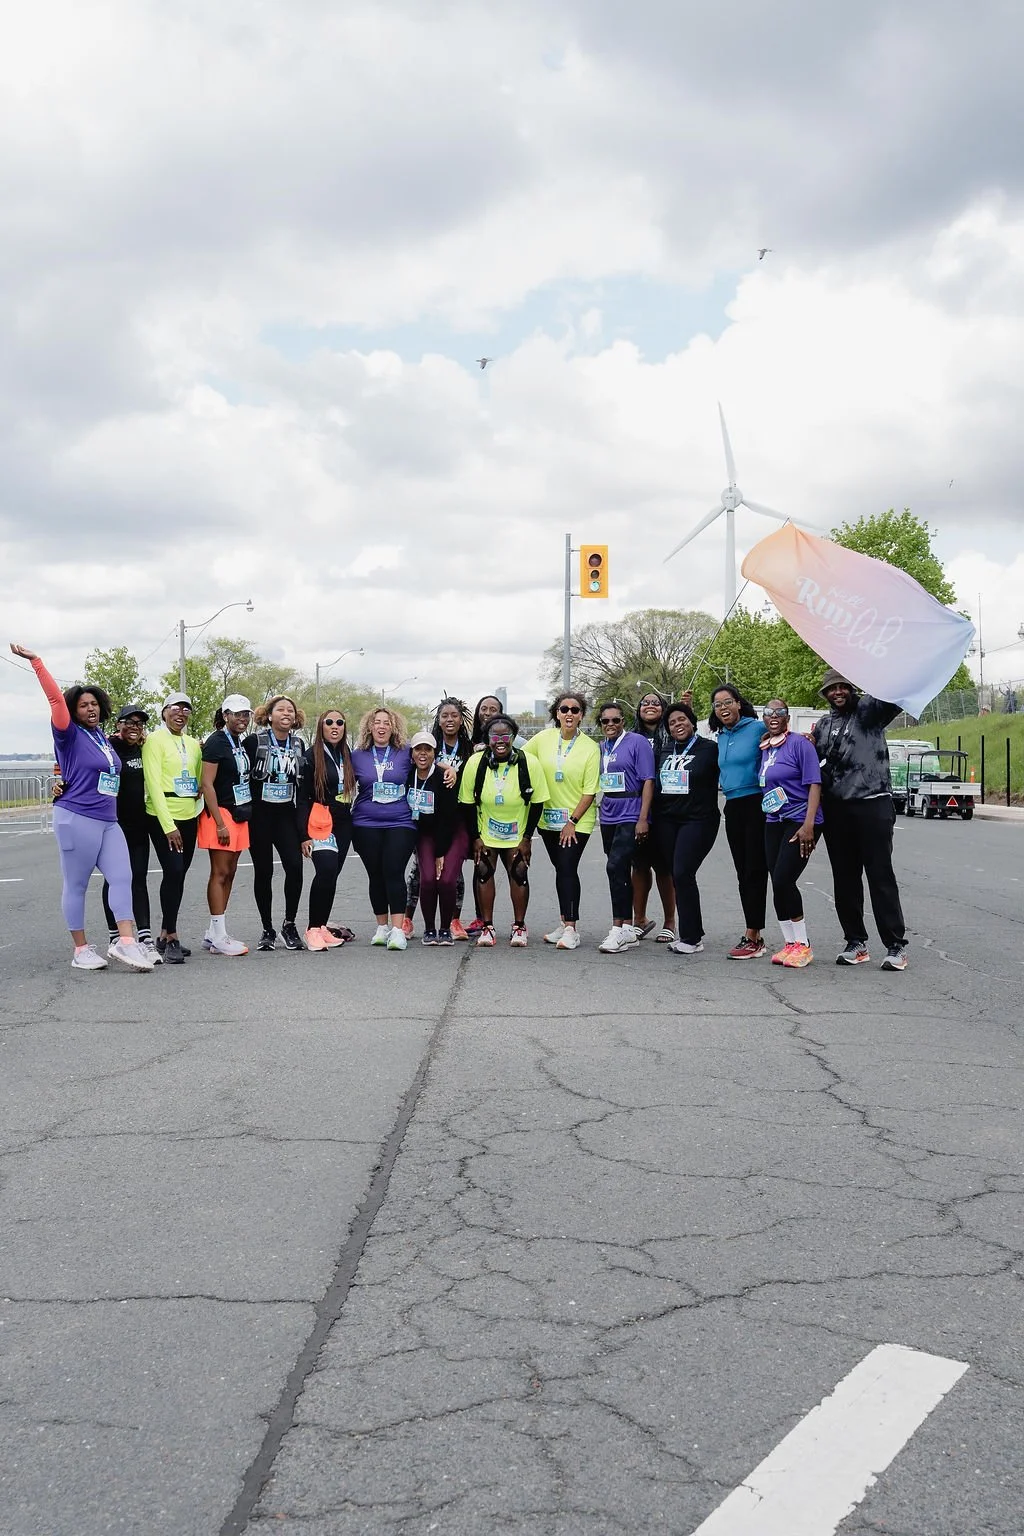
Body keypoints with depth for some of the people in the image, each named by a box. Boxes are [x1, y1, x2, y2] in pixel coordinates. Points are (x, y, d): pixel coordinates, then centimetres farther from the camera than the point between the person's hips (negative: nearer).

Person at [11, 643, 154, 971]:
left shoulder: (102, 736, 14)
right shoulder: (71, 735, -5)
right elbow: (56, 698, -15)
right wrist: (35, 661, -21)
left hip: (108, 821, 7)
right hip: (77, 819, -7)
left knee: (122, 877, -3)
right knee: (76, 885, 1)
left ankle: (125, 942, -5)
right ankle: (81, 950, 8)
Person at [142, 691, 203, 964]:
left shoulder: (193, 744, 13)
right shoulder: (155, 740, -6)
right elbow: (154, 784, -13)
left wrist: (202, 790, -1)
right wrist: (168, 825, -19)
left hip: (189, 816, 6)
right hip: (162, 817, -6)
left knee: (179, 874, 7)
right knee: (173, 872, -14)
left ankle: (165, 936, 16)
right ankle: (171, 938, -7)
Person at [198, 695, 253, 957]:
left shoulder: (239, 743, 15)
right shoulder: (216, 742, -11)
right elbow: (207, 784, -16)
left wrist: (244, 814, 17)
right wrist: (220, 824, -20)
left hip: (239, 815, 9)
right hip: (221, 814, -9)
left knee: (229, 873, 9)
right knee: (220, 874, -6)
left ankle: (213, 934, 16)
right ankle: (219, 937, -3)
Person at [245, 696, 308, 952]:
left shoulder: (299, 744, 9)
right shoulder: (254, 741, -3)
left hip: (286, 814, 3)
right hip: (259, 815, -2)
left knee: (295, 865, -12)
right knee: (263, 871, 4)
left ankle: (289, 925, 3)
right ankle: (267, 929, 15)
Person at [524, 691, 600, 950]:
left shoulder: (590, 747, -10)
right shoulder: (543, 739, -1)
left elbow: (590, 791, -10)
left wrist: (573, 821, -13)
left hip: (577, 820, -4)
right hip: (549, 818, 4)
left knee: (567, 869, -11)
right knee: (561, 870, 11)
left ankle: (571, 928, -7)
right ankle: (565, 923, 21)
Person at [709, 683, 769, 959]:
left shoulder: (758, 728, -7)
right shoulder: (721, 737, 13)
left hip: (756, 804, -7)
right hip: (733, 807, 7)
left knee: (755, 871, -6)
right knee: (743, 872, 9)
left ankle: (752, 936, -3)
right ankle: (755, 935, 16)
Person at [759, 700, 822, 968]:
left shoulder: (799, 743, -8)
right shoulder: (764, 749, 11)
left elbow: (814, 784, -14)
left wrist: (809, 824, -21)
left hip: (800, 822, -7)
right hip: (773, 823, 7)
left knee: (783, 880, -13)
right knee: (777, 883, 4)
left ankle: (802, 944, 1)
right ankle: (790, 943, 15)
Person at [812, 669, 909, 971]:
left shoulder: (869, 709, 0)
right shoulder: (822, 725, 17)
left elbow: (897, 697, -19)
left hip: (872, 805, -6)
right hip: (836, 809, 6)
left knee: (881, 875, -4)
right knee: (845, 879, 9)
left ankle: (896, 945, 2)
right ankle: (856, 942, 19)